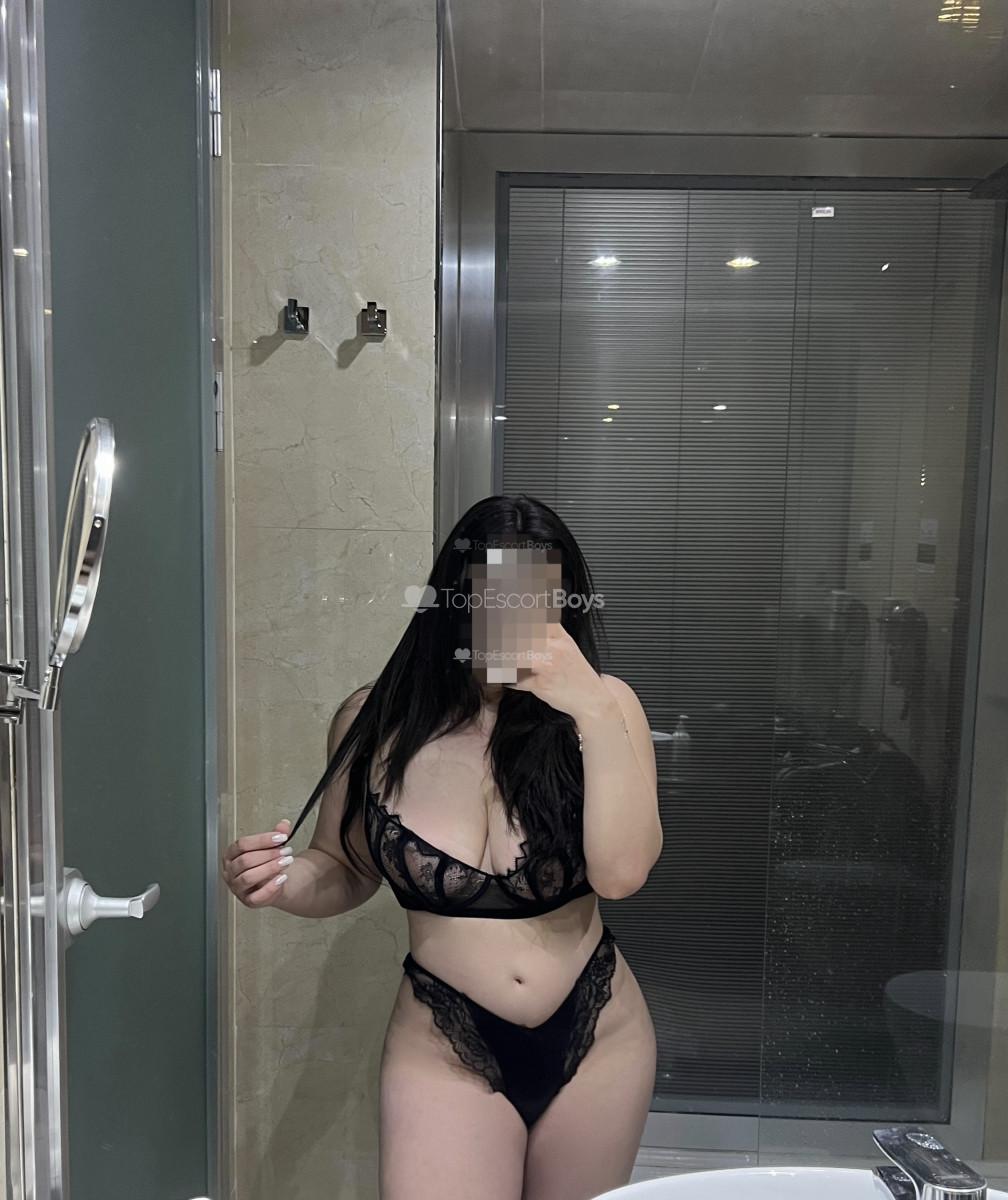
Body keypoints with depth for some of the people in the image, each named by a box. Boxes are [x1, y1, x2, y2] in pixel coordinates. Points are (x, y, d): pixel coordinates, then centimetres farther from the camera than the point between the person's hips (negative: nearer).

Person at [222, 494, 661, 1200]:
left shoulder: (599, 709, -10)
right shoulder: (376, 723, -9)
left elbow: (620, 873, -21)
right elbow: (346, 872, 5)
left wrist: (596, 714, -27)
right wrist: (284, 884, -15)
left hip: (596, 1039, 1)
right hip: (446, 1053, -1)